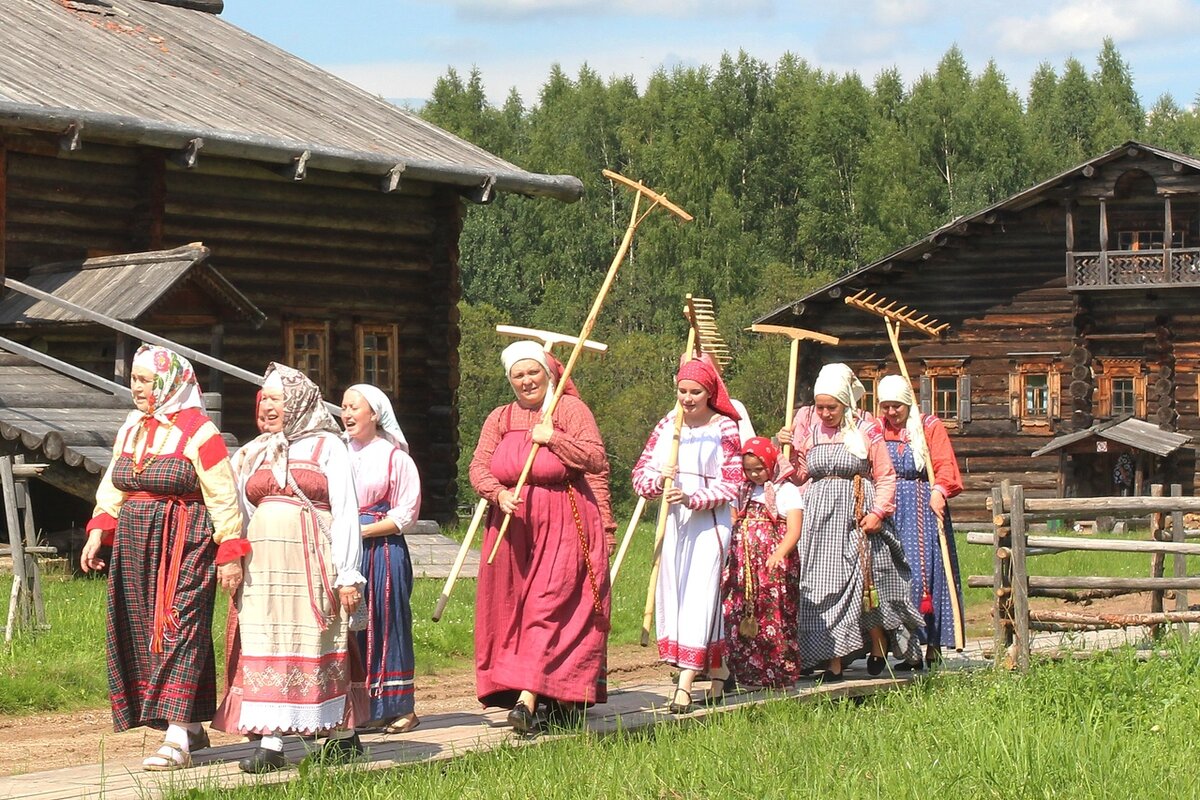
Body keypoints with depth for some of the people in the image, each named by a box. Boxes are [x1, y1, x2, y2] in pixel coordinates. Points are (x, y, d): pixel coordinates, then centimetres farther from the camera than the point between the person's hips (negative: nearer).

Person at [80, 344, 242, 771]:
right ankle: (192, 727, 18)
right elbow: (113, 488, 16)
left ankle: (177, 740, -13)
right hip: (135, 544, 8)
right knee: (141, 633, 8)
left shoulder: (198, 432, -8)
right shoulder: (131, 429, 14)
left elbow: (223, 496, -10)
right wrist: (98, 533, 2)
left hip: (184, 545, -8)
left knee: (179, 631, -10)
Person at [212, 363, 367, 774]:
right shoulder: (253, 453, 18)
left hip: (314, 560, -4)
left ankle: (344, 735, 10)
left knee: (317, 644, -1)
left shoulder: (326, 446, 4)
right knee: (266, 647, -3)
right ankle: (270, 741, -5)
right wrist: (233, 559, 3)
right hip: (263, 563, 4)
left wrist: (347, 574, -8)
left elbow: (345, 510, -2)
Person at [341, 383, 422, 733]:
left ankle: (397, 707, 4)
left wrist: (363, 530, -13)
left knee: (385, 625, -2)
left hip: (382, 549, -4)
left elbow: (406, 513, -4)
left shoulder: (395, 458, 0)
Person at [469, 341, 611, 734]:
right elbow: (478, 467, 7)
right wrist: (498, 493, -13)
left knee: (550, 607, -13)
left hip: (564, 524, -5)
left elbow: (597, 459, -4)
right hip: (513, 523, 5)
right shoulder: (500, 419, 16)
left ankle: (528, 699, -22)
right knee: (513, 609, 2)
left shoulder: (570, 409, 4)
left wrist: (553, 439, -11)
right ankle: (549, 698, 9)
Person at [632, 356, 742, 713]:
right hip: (673, 521, 6)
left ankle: (685, 683, -18)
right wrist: (658, 480, -14)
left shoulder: (725, 429, -5)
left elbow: (731, 484, -9)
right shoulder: (667, 426, 10)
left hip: (709, 521, -6)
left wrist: (692, 498, -23)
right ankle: (718, 671, 15)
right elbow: (640, 473, 9)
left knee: (700, 596, -11)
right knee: (671, 594, 5)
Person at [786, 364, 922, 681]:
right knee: (823, 585, -2)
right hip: (820, 519, 3)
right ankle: (833, 663, 0)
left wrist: (878, 513, -11)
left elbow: (885, 477, 1)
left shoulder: (867, 432, 1)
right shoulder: (808, 432, 11)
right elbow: (799, 476, 13)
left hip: (857, 517, -3)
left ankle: (879, 650, 17)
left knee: (865, 583, -5)